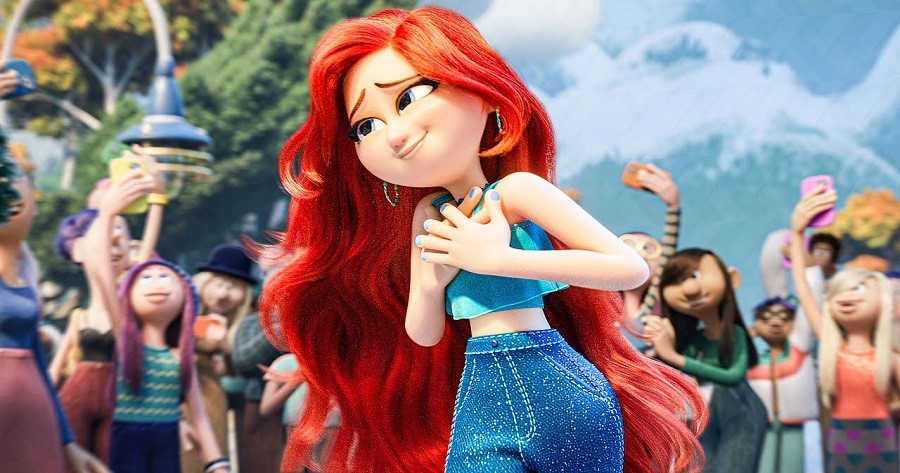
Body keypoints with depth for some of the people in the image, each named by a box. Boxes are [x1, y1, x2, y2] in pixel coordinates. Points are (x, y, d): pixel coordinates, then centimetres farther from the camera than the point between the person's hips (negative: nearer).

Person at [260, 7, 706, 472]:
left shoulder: (515, 190, -7)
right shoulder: (428, 216, 10)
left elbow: (632, 268, -15)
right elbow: (423, 333, 15)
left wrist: (496, 258, -16)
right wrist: (432, 281, -8)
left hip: (549, 382, -5)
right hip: (481, 397, 5)